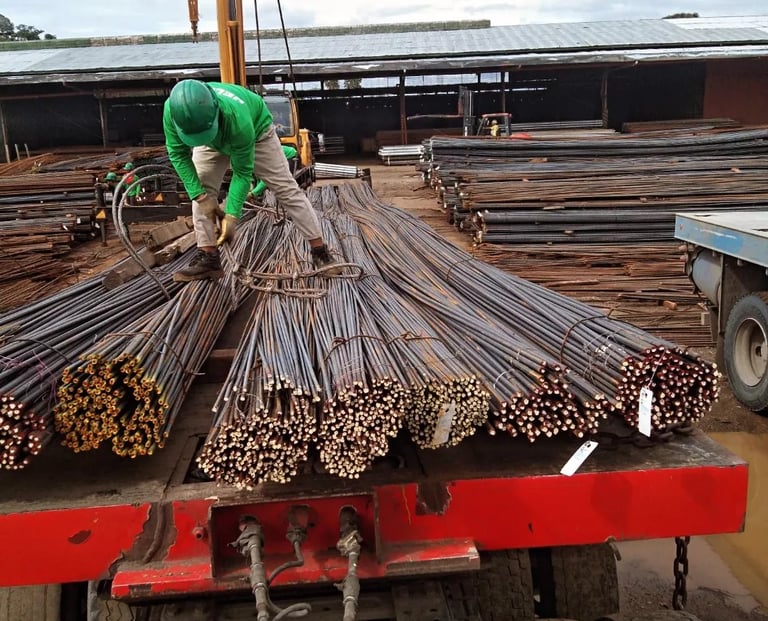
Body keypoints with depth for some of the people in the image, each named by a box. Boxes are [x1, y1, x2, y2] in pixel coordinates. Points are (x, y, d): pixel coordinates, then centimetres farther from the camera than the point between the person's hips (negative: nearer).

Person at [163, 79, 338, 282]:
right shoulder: (172, 110, -37)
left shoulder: (236, 117, -46)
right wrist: (200, 195, -28)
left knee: (285, 188, -8)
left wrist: (232, 215, -35)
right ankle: (208, 257, -6)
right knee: (201, 189, -11)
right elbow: (177, 154, -21)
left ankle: (320, 251, -5)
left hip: (255, 129, -4)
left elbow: (243, 172, -34)